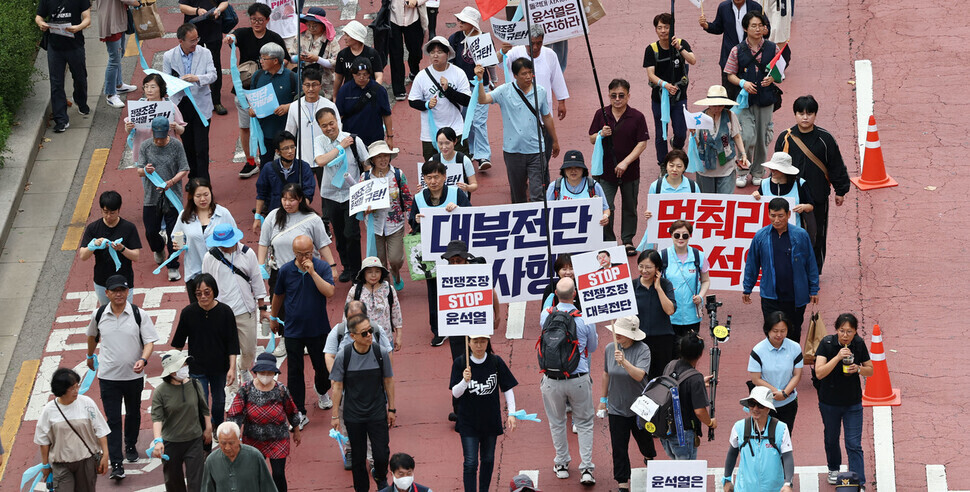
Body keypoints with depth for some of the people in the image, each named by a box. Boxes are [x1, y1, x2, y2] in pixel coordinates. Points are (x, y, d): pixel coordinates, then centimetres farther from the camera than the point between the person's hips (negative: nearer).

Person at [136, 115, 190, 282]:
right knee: (151, 232, 7)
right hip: (152, 197, 2)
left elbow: (184, 170, -2)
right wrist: (145, 170, -25)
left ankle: (173, 267, 10)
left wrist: (171, 182, -20)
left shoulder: (176, 146, -4)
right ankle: (159, 249, 42)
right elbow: (139, 171, 0)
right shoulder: (145, 146, 1)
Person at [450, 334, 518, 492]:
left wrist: (511, 414, -4)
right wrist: (465, 381, -28)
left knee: (488, 460, 15)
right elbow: (455, 393, -8)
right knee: (470, 463, -7)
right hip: (468, 422, -2)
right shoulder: (460, 363, -9)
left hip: (491, 419, 2)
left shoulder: (496, 362, -6)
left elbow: (507, 388, 1)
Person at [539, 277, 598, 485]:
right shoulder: (585, 318, -11)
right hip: (579, 379, -1)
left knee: (556, 423, 19)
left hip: (552, 380, 1)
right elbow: (593, 347, 5)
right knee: (584, 423, 12)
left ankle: (562, 464, 29)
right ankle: (586, 469, 7)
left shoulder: (546, 316, -7)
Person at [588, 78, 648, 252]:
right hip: (605, 171, 0)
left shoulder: (637, 117, -6)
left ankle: (628, 241, 27)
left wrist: (625, 162, -17)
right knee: (606, 209, -5)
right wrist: (601, 134, -17)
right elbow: (591, 139, 7)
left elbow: (642, 143, -8)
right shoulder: (601, 114, 0)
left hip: (630, 172, 0)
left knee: (629, 208, 12)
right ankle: (608, 243, 10)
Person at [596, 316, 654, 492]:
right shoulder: (610, 348, -5)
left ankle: (649, 456, 54)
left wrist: (624, 362, -45)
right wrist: (603, 399, 14)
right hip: (616, 407, 2)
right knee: (618, 448, 1)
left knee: (643, 439, 20)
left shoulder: (642, 350, -18)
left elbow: (639, 375, -30)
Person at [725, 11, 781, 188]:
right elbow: (730, 75, 4)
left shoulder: (772, 48, 2)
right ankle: (742, 172, 5)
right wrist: (742, 83, -15)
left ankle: (757, 173, 26)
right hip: (744, 99, -2)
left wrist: (772, 79, -13)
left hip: (765, 99, 2)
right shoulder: (737, 51, 0)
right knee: (748, 137, -13)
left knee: (762, 137, 8)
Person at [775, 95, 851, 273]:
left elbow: (837, 167, 3)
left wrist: (840, 191, 5)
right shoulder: (785, 138, -1)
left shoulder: (825, 138, -4)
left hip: (818, 197, -1)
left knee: (817, 234, 7)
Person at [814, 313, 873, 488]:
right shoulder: (827, 344, -17)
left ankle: (859, 484, -2)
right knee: (831, 439, 21)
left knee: (854, 445, -4)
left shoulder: (859, 344, -9)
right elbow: (819, 373, -26)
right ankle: (833, 469, 47)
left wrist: (858, 369, -19)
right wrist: (838, 357, -36)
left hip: (853, 402, 0)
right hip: (829, 402, 0)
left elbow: (870, 370, 2)